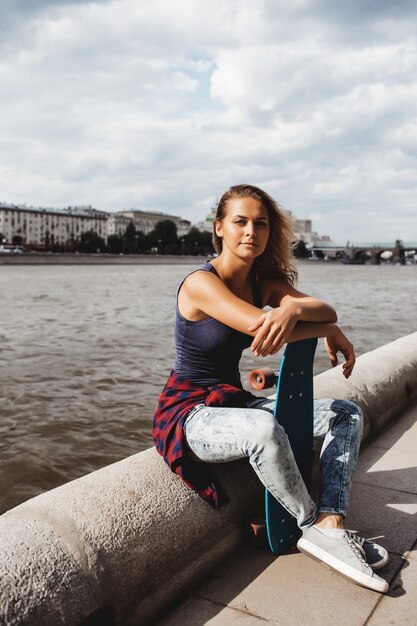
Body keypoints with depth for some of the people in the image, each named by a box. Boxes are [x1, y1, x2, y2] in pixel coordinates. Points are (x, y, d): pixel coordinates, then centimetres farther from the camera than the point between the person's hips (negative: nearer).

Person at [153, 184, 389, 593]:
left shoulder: (263, 281, 4)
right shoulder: (200, 283, -18)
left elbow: (326, 309, -13)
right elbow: (261, 328, -33)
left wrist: (293, 309, -36)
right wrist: (329, 330, -19)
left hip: (236, 403, 8)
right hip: (189, 412, -8)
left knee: (347, 414, 3)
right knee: (265, 431, -39)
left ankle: (331, 524, -13)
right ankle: (315, 526, -12)